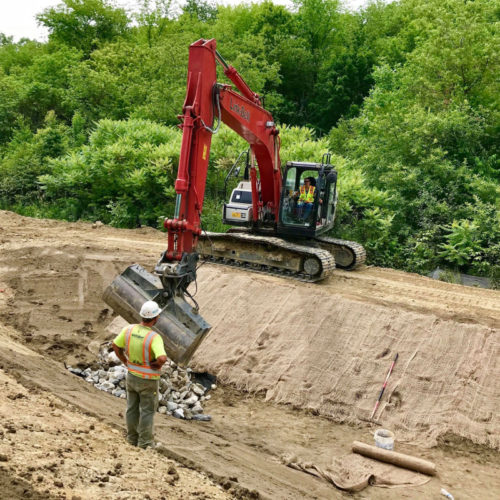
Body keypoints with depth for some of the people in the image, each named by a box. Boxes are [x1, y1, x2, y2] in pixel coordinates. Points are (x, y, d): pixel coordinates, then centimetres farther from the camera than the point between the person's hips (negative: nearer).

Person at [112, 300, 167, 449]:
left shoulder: (129, 329, -13)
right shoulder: (155, 337, -30)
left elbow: (115, 346, 1)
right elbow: (162, 358, -42)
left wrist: (126, 362, 10)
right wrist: (158, 364, -18)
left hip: (132, 375, 6)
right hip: (148, 380, -5)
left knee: (132, 408, 20)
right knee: (147, 411, 11)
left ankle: (132, 439, 35)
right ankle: (144, 443, 22)